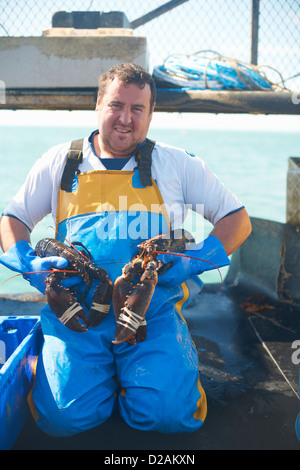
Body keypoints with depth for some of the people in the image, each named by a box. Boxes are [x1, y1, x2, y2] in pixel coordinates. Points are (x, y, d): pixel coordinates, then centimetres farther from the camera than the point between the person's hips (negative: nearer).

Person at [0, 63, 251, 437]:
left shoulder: (176, 164, 9)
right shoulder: (60, 162, 12)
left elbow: (237, 220, 11)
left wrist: (194, 261, -7)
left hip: (153, 311, 0)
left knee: (168, 413, -18)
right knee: (65, 415, -17)